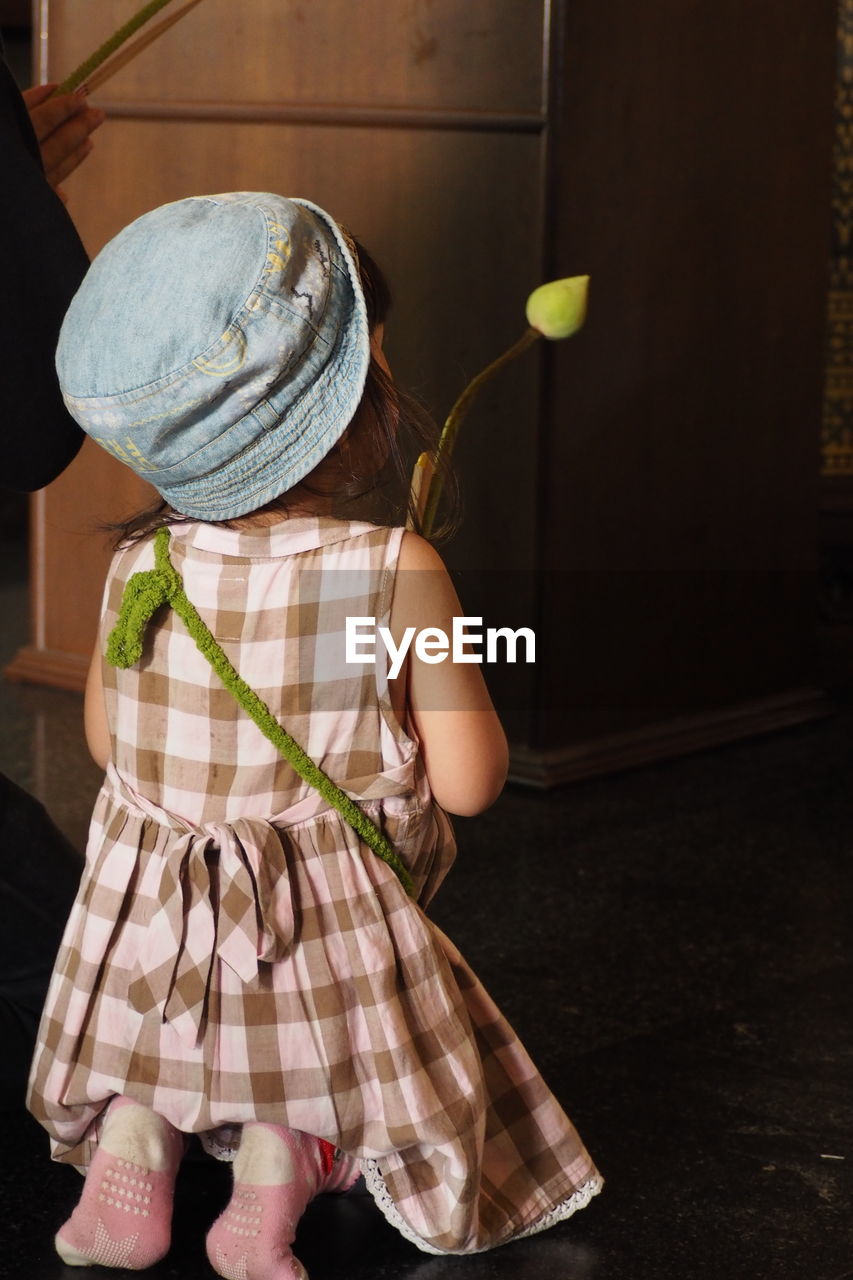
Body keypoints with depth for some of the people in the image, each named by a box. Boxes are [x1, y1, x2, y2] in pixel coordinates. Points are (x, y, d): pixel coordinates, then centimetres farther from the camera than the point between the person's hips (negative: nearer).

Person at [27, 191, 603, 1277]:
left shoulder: (138, 566, -7)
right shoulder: (398, 574, -17)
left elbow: (106, 743, 8)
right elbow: (468, 781, -13)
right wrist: (447, 671, 3)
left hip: (145, 934, 3)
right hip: (329, 938, -3)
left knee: (138, 1063, 30)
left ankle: (129, 1155, 3)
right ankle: (278, 1168, -4)